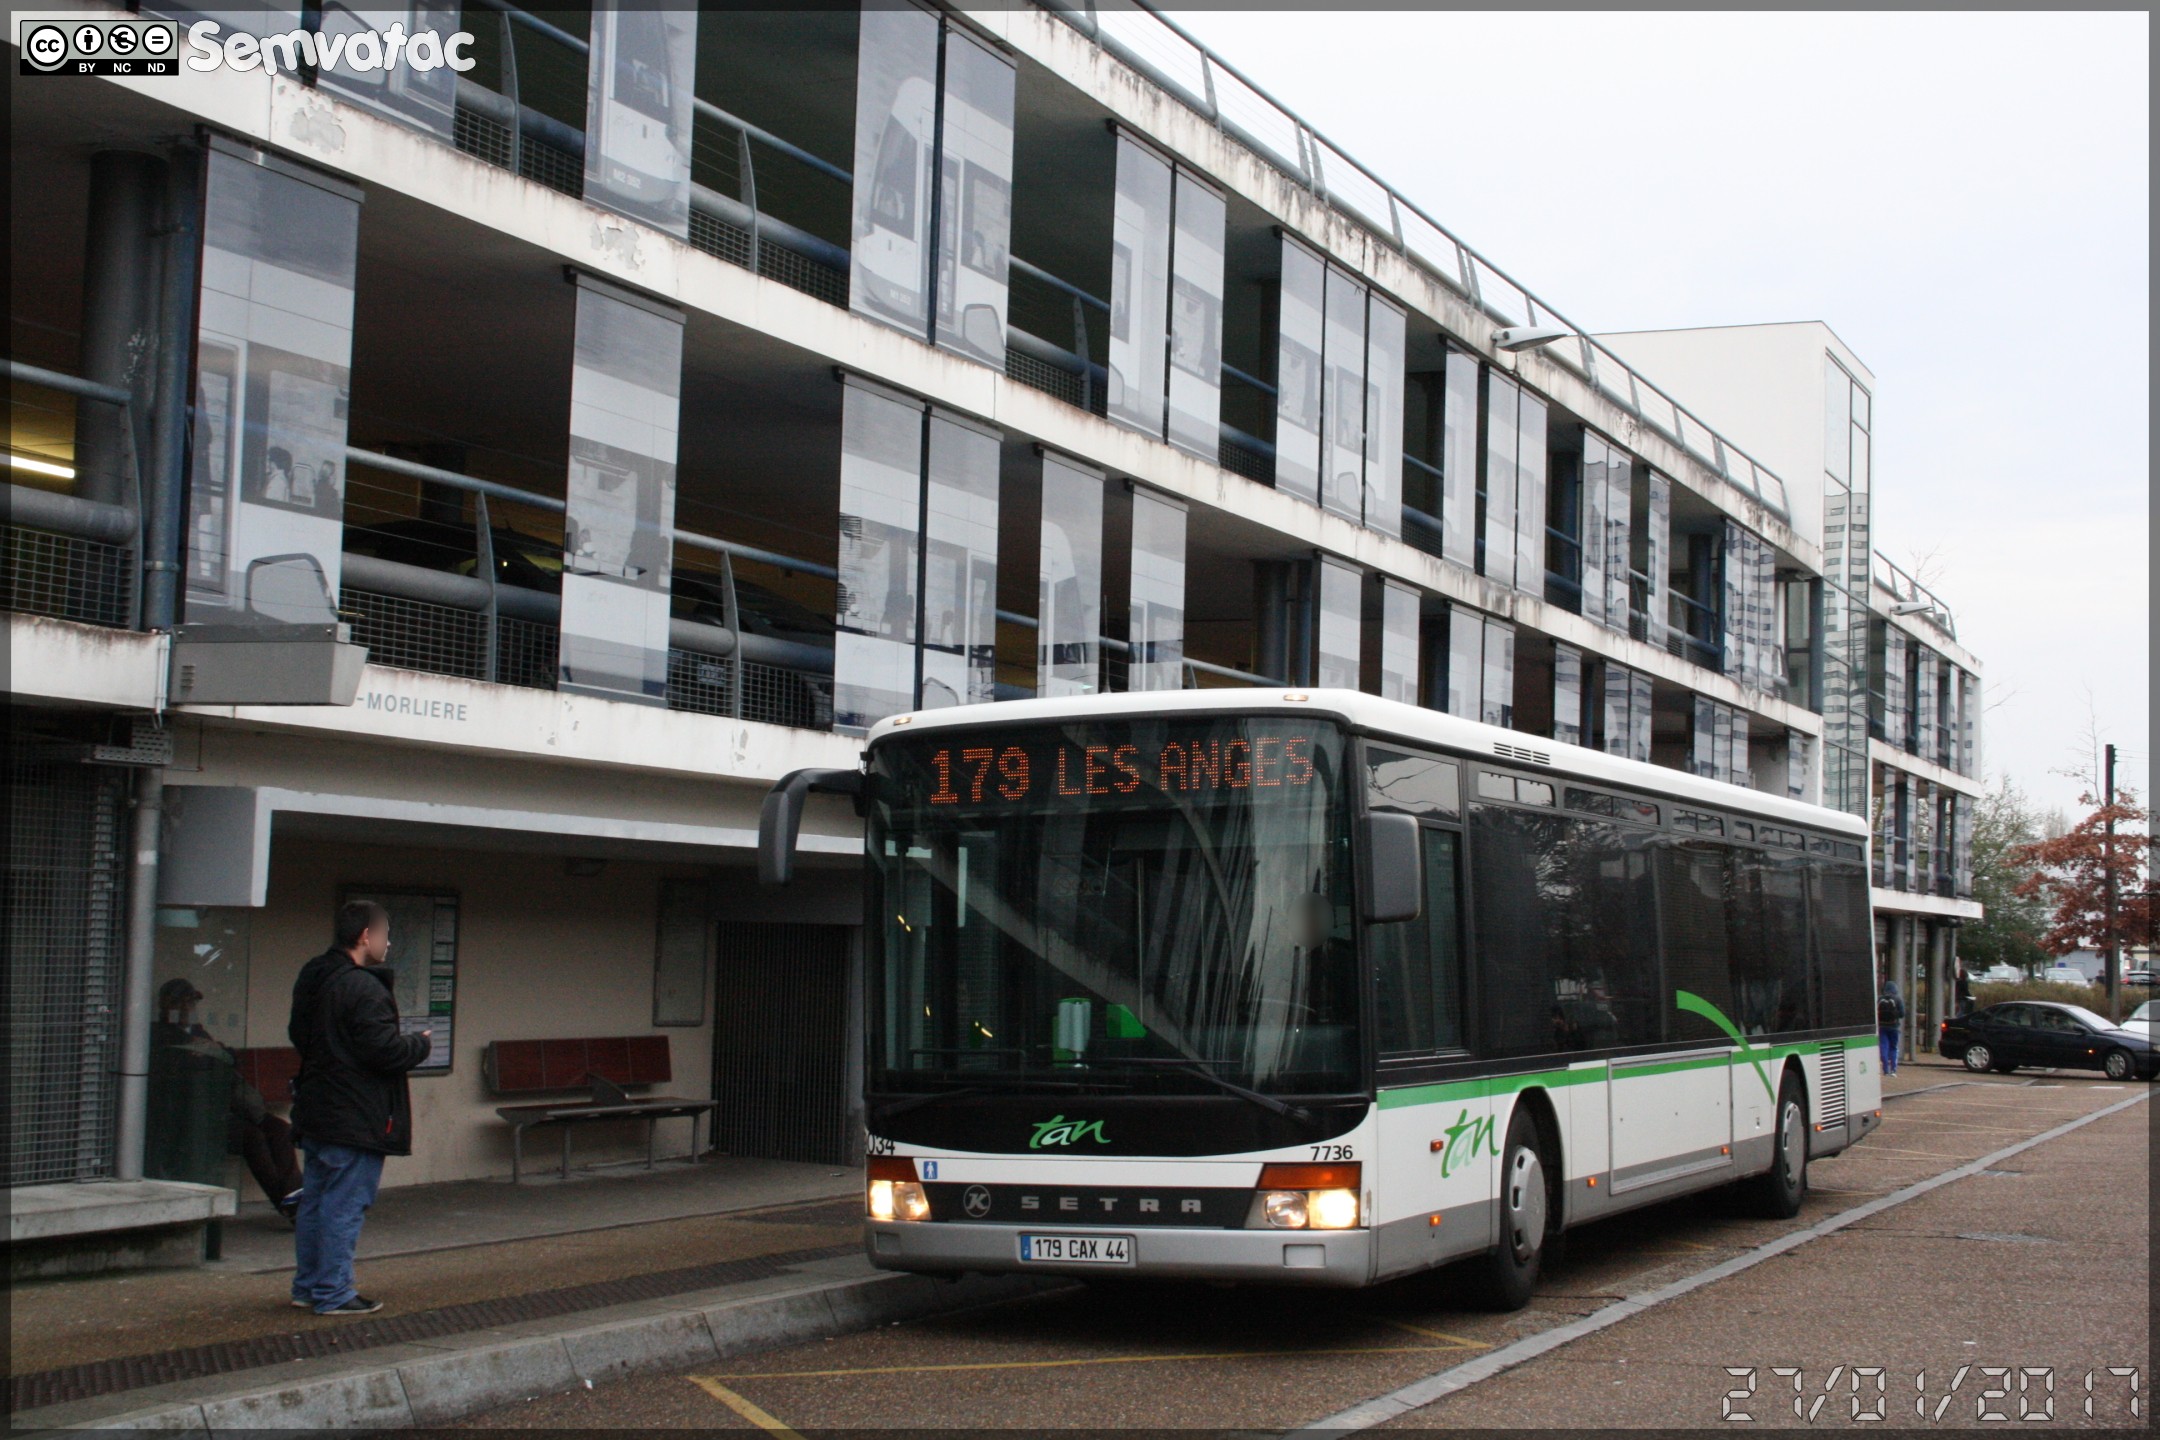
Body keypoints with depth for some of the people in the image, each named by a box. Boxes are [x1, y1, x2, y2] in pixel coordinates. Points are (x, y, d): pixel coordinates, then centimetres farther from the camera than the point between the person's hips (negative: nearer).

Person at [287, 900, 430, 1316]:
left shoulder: (311, 978, 11)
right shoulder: (363, 988, -20)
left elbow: (299, 1035, 21)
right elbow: (385, 1051, -23)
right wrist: (421, 1044, -5)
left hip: (316, 1111, 10)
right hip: (355, 1120, -10)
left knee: (314, 1200, 16)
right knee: (345, 1206, -3)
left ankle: (307, 1286, 24)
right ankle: (333, 1293, 1)